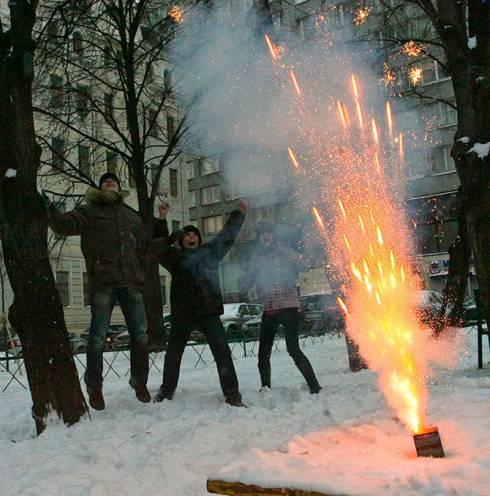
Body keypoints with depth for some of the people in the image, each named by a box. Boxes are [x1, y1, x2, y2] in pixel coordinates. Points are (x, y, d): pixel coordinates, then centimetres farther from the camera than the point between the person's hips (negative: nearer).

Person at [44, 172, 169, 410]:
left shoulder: (132, 216, 23)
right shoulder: (89, 211, 12)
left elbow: (148, 247, 30)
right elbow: (65, 224, -6)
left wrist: (161, 222, 23)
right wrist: (47, 207, -20)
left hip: (131, 281, 4)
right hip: (103, 281, -4)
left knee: (140, 334, 3)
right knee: (98, 335, -3)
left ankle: (139, 381, 20)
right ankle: (94, 386, 12)